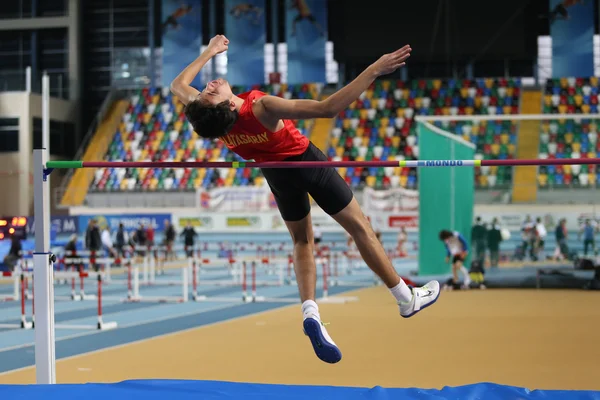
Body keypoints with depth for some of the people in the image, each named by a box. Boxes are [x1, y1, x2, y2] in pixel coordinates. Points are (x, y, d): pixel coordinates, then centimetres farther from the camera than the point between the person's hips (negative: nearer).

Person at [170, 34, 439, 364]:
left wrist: (209, 52, 10)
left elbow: (178, 85, -1)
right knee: (359, 227, 12)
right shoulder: (262, 109, -41)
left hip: (277, 175, 5)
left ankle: (310, 313, 2)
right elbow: (328, 108, -44)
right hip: (305, 161, -5)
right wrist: (373, 70, -42)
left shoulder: (204, 112, -24)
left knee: (302, 241, 23)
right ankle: (407, 299, 24)